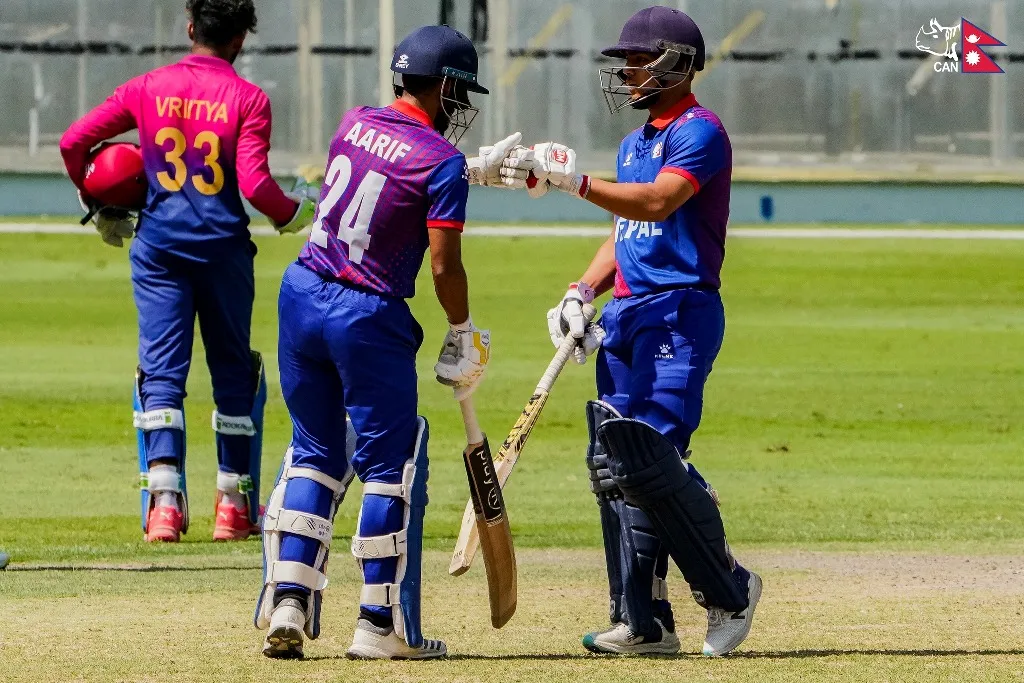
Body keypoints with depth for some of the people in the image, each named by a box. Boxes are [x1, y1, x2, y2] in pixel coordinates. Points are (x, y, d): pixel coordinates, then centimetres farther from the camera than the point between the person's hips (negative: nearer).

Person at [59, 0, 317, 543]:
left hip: (158, 246, 1)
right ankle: (234, 507, 17)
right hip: (223, 247, -1)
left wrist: (99, 207, 17)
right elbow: (254, 183, -14)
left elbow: (74, 141, 2)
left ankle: (164, 499, -17)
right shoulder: (248, 99, -5)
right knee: (233, 371, 13)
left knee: (161, 370, 0)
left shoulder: (147, 89, 2)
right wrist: (294, 214, 7)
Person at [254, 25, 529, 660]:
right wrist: (465, 333, 1)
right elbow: (444, 264, -13)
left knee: (316, 453, 16)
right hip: (369, 320, -6)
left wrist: (476, 169, 33)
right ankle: (382, 625, 5)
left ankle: (287, 604, 6)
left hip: (302, 297, 6)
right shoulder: (441, 161, -11)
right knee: (392, 464, 4)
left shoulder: (354, 124, 7)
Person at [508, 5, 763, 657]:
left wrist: (577, 182, -34)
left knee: (651, 459, -17)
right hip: (628, 312, 9)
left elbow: (658, 202, -25)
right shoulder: (635, 143, 21)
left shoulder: (698, 131, -9)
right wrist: (583, 292, 9)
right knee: (614, 464, 3)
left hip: (680, 314, -9)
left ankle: (729, 591, -2)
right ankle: (643, 622, 7)